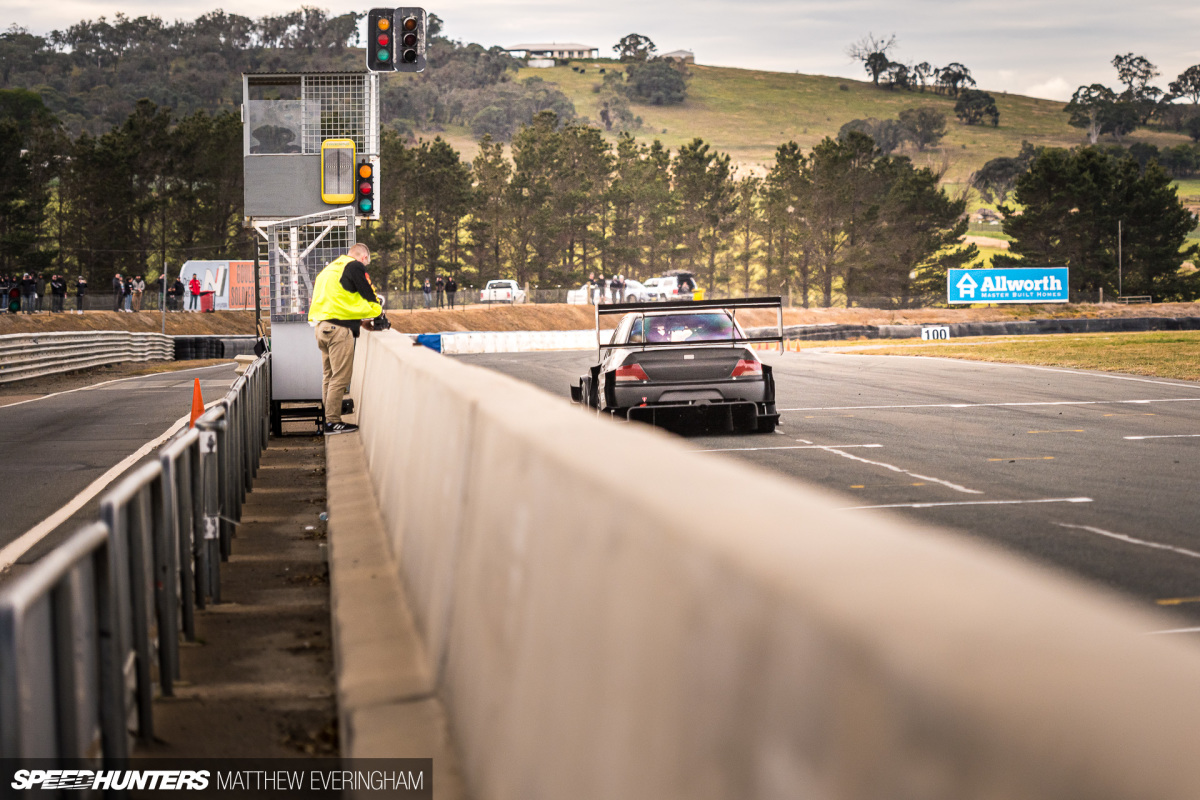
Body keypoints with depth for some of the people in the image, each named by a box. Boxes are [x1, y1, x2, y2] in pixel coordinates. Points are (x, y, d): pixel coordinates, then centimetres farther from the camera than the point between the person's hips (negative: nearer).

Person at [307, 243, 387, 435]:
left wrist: (359, 320, 25)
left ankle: (329, 418, 16)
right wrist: (379, 316, 15)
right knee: (340, 378, -7)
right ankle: (332, 422, -8)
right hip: (339, 328, -9)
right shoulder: (355, 266, -3)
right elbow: (368, 294, -1)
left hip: (322, 326, 9)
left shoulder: (331, 268, 24)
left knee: (329, 376, 14)